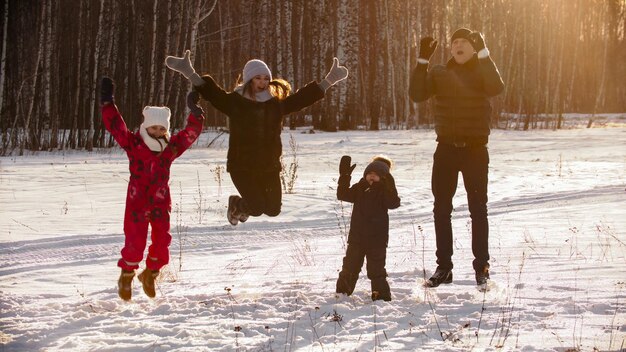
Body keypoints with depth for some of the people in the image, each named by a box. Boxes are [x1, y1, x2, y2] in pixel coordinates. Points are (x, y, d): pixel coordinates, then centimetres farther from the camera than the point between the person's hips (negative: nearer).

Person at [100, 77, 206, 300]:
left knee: (162, 243, 2)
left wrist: (195, 112, -2)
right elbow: (116, 125, -10)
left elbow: (191, 132, 6)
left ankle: (150, 274, 27)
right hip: (137, 203, -3)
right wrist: (107, 103, -16)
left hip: (160, 204, 3)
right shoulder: (133, 144, -6)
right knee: (135, 244, -7)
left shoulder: (171, 147, 2)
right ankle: (126, 276, 18)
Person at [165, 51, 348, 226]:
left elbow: (303, 97, 8)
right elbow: (211, 92, -15)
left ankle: (248, 203, 40)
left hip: (270, 166, 4)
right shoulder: (235, 102, -6)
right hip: (242, 166, -4)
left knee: (273, 209, 4)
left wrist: (329, 80, 5)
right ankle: (236, 204, 26)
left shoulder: (276, 104, 5)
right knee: (257, 208, -11)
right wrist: (189, 73, -29)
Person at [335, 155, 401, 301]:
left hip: (377, 239, -4)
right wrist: (344, 177, -6)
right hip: (356, 237, 4)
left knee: (376, 270, -3)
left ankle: (382, 296, 6)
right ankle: (342, 293, 25)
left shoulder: (384, 190, -6)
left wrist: (390, 187, -37)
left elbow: (393, 203, -22)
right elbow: (343, 195, 4)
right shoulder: (359, 188, 7)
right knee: (349, 267, 13)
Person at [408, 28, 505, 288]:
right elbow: (417, 94, -8)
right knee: (441, 209, 5)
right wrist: (423, 60, -15)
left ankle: (482, 267, 8)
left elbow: (496, 88, -21)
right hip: (446, 148, 2)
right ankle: (443, 267, 13)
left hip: (475, 149, -2)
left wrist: (483, 53, -24)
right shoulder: (439, 73, 6)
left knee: (478, 209, 2)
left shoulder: (483, 71, 1)